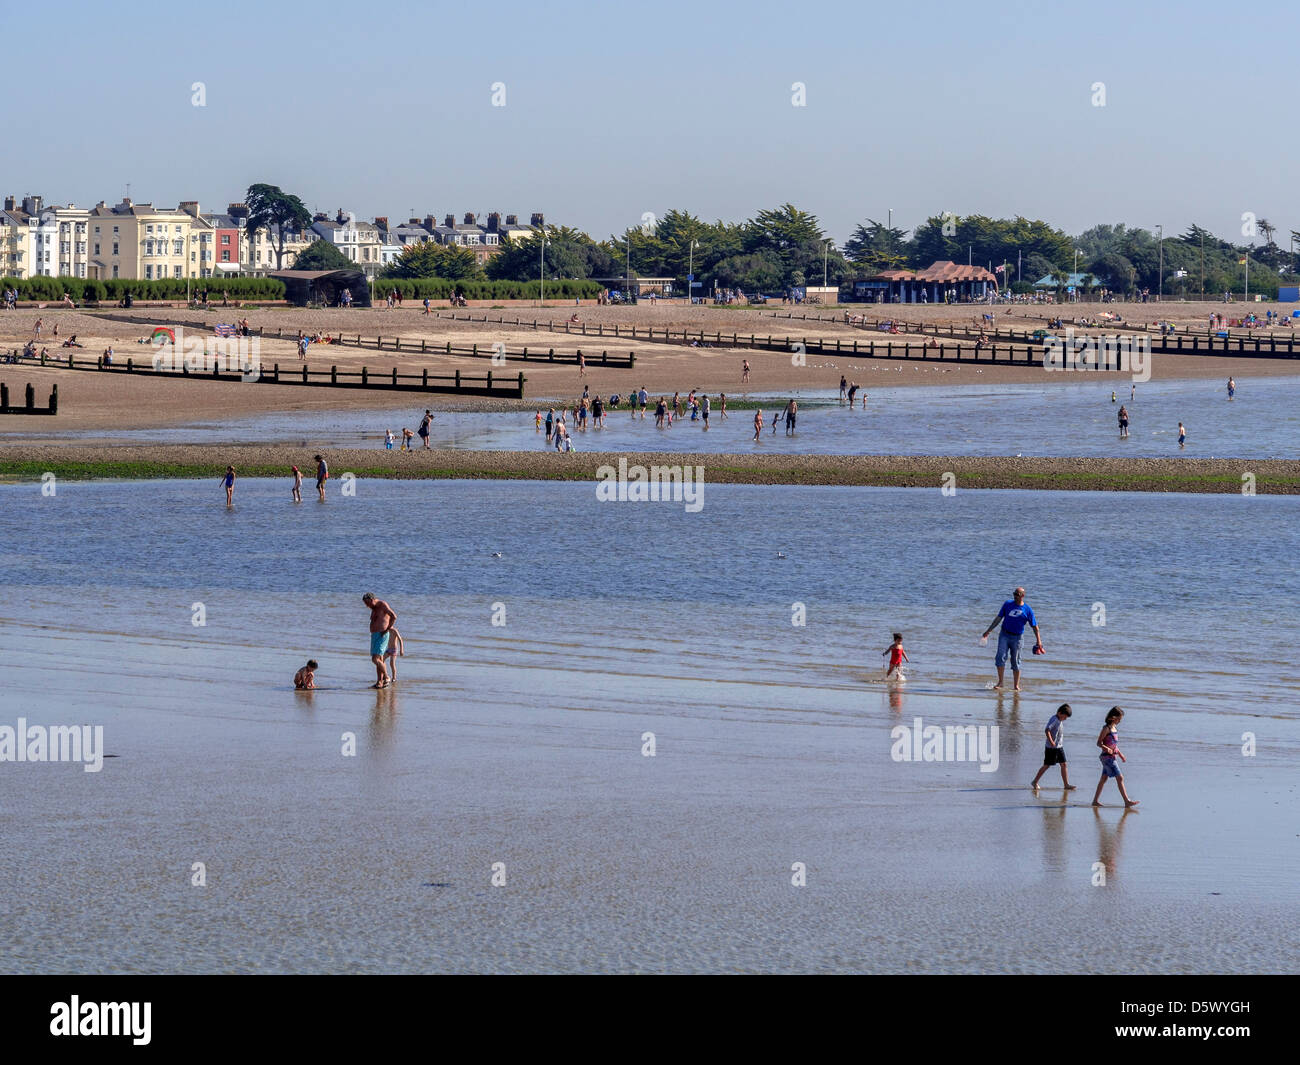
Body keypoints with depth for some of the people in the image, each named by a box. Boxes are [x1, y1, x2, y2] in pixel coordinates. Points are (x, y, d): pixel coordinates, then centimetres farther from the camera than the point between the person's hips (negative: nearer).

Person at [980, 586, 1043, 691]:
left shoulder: (1027, 610, -2)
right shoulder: (1008, 604, 4)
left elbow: (1035, 626, 2)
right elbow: (998, 618, 10)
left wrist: (1038, 641, -3)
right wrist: (988, 631, 8)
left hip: (1017, 637, -2)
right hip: (1004, 635, 2)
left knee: (1015, 662, 3)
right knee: (1000, 658, -12)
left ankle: (1016, 686, 12)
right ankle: (1000, 682, -4)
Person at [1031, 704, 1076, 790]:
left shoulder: (1060, 721, 12)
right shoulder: (1054, 719, -15)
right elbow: (1047, 730, -27)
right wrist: (1051, 742, -34)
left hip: (1059, 747, 8)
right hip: (1051, 747, -8)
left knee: (1064, 765, 1)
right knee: (1047, 766, 0)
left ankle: (1066, 784, 1)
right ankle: (1035, 782, 12)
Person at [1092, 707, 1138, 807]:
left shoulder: (1114, 728, 12)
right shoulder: (1106, 728, -13)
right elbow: (1099, 743, -14)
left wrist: (1120, 754, 24)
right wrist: (1106, 748, -31)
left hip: (1112, 756, 9)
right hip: (1107, 756, -9)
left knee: (1104, 778, 11)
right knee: (1120, 778, -9)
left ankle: (1095, 801, 15)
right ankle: (1127, 801, -9)